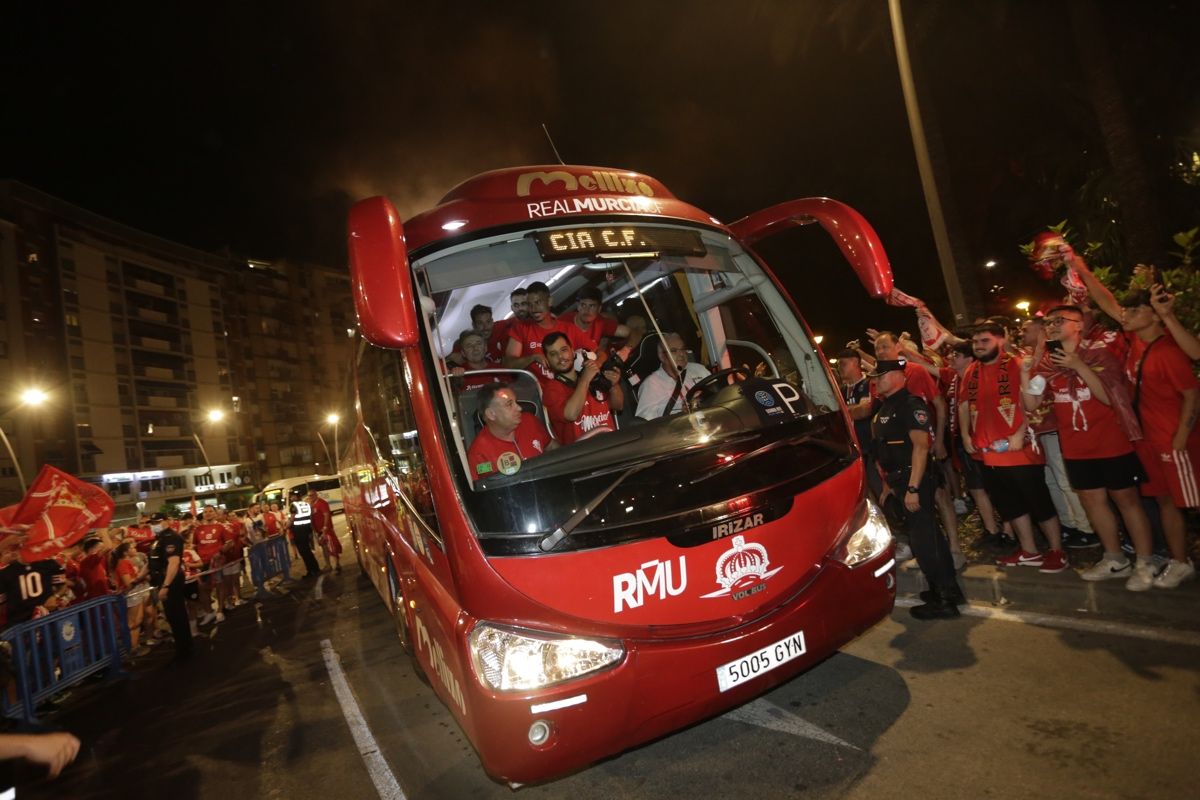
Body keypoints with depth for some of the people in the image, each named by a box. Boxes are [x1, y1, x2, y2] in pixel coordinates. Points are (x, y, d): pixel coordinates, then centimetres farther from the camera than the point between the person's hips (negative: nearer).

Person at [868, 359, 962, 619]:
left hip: (915, 480, -9)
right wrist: (889, 482, 17)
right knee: (929, 535, 17)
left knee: (923, 539, -4)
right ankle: (949, 590, 30)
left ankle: (944, 600, 8)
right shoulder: (884, 407, 13)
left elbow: (921, 446, -23)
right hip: (899, 481, 9)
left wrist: (913, 487, -26)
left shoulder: (910, 404, -15)